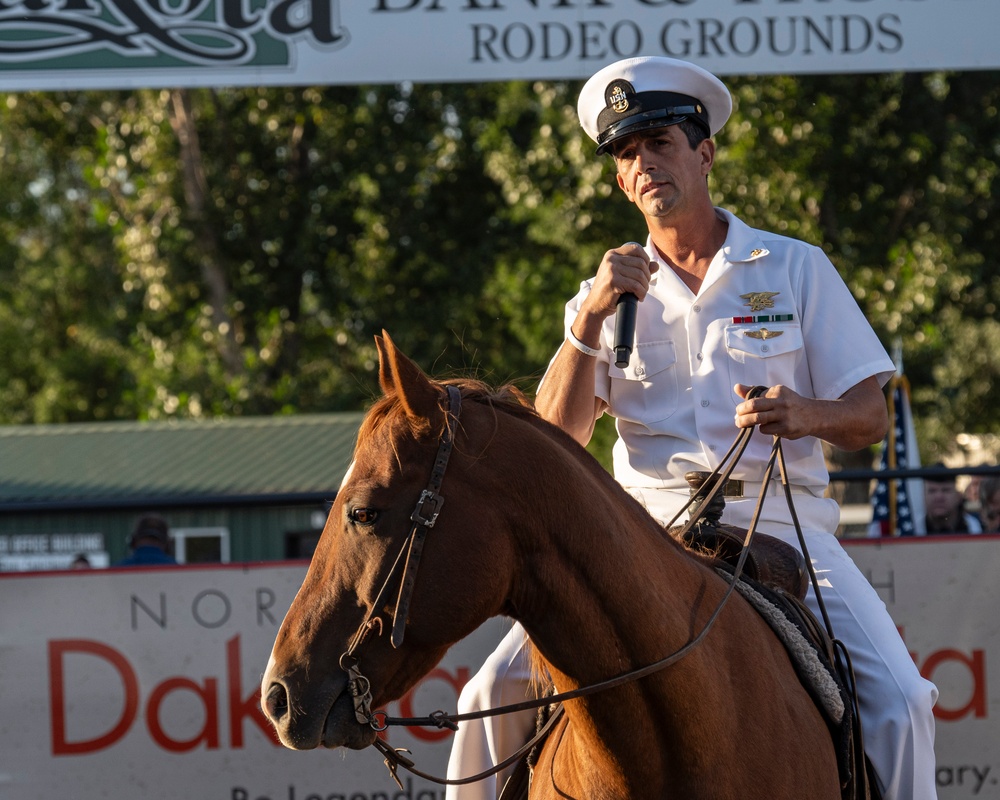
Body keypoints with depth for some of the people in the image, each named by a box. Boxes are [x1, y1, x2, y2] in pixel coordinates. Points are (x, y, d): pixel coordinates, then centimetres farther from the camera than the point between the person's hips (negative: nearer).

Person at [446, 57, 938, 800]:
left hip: (783, 524, -1)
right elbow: (559, 437, 1)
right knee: (500, 692, -16)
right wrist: (591, 318, -12)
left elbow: (871, 417, 6)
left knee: (898, 704, -25)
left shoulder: (797, 269, 9)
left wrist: (806, 413, -16)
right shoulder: (613, 292, 13)